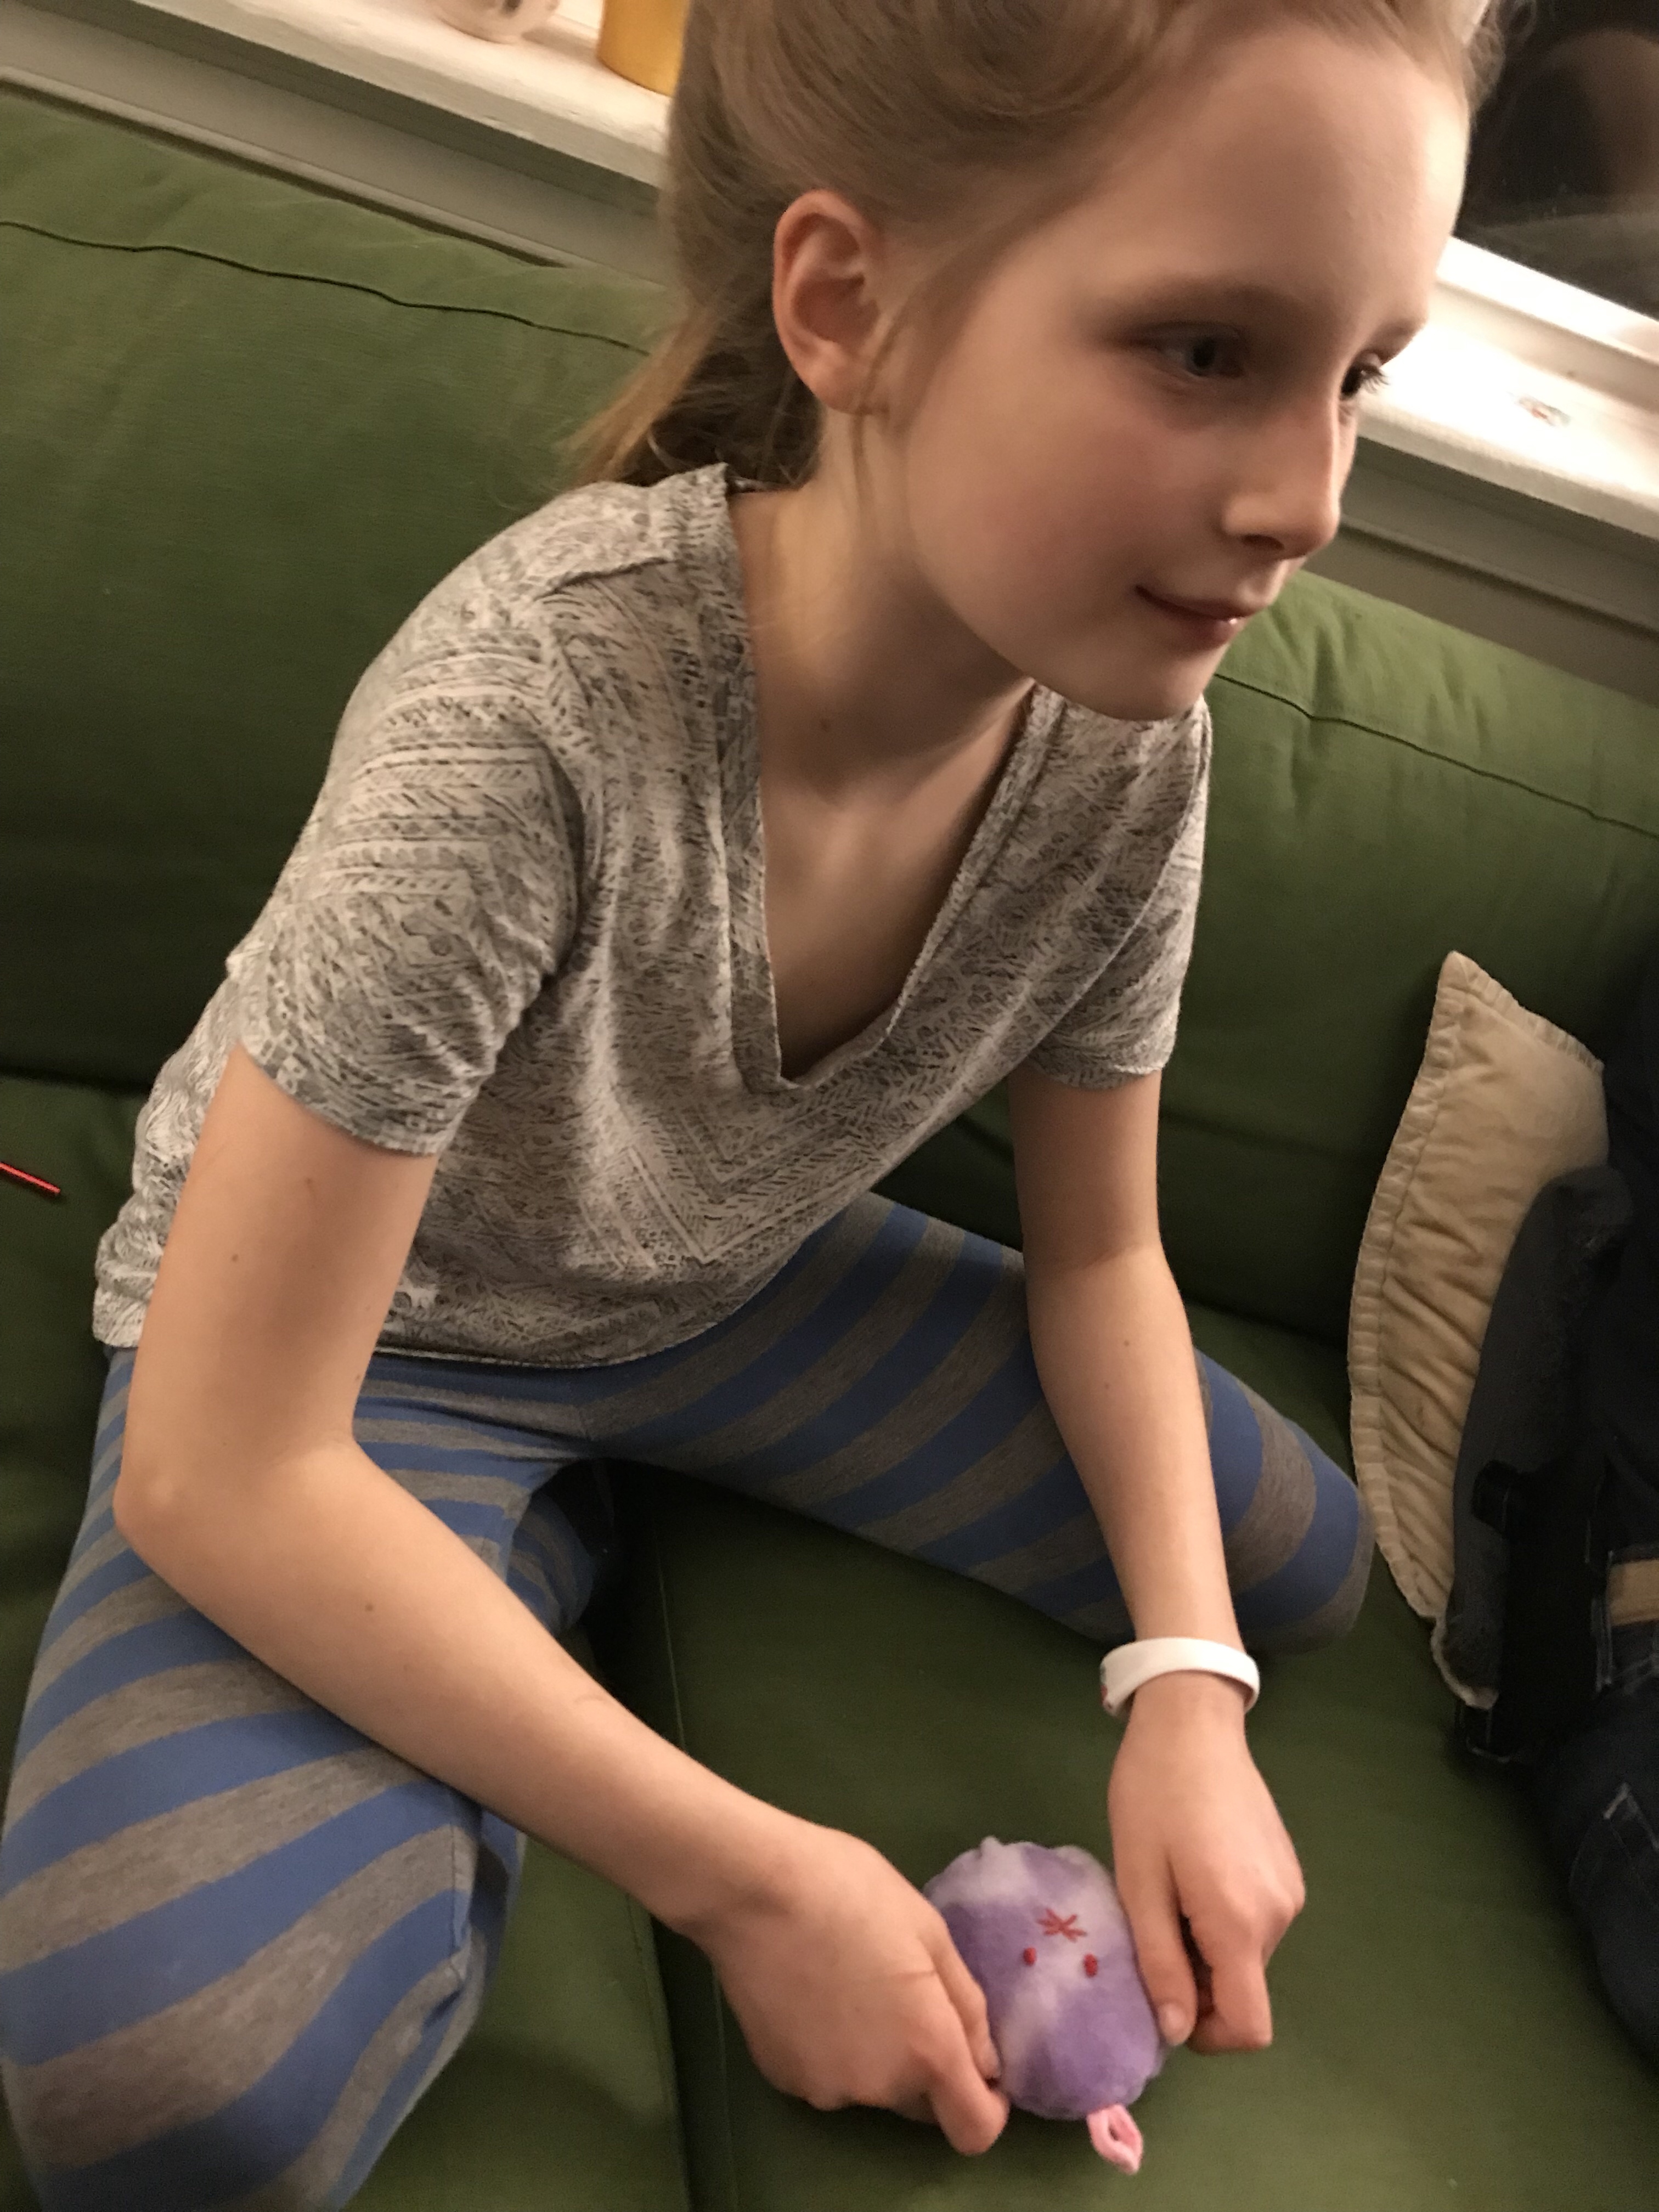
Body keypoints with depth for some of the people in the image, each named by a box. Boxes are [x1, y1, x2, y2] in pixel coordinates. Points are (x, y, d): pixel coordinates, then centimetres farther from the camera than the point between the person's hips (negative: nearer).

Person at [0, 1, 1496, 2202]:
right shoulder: (536, 706, -37)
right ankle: (560, 1549, 3)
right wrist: (741, 1874, -28)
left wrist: (1185, 1686, -16)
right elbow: (221, 1476, -31)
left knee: (1302, 1570, 6)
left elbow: (1102, 1253, -2)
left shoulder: (1129, 741, -18)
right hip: (364, 1337, -5)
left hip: (726, 1291, 6)